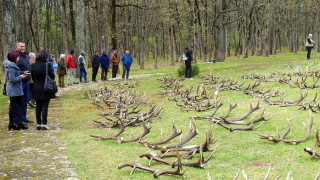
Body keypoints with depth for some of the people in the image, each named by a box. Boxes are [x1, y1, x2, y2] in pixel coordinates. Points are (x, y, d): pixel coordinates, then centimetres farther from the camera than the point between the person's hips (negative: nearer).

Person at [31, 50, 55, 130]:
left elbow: (32, 77, 5)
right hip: (46, 89, -3)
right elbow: (52, 77, -9)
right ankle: (44, 124, 0)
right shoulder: (48, 65, -14)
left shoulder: (33, 66, -2)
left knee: (38, 106, 11)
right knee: (45, 106, 1)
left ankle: (38, 124, 15)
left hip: (37, 89, 3)